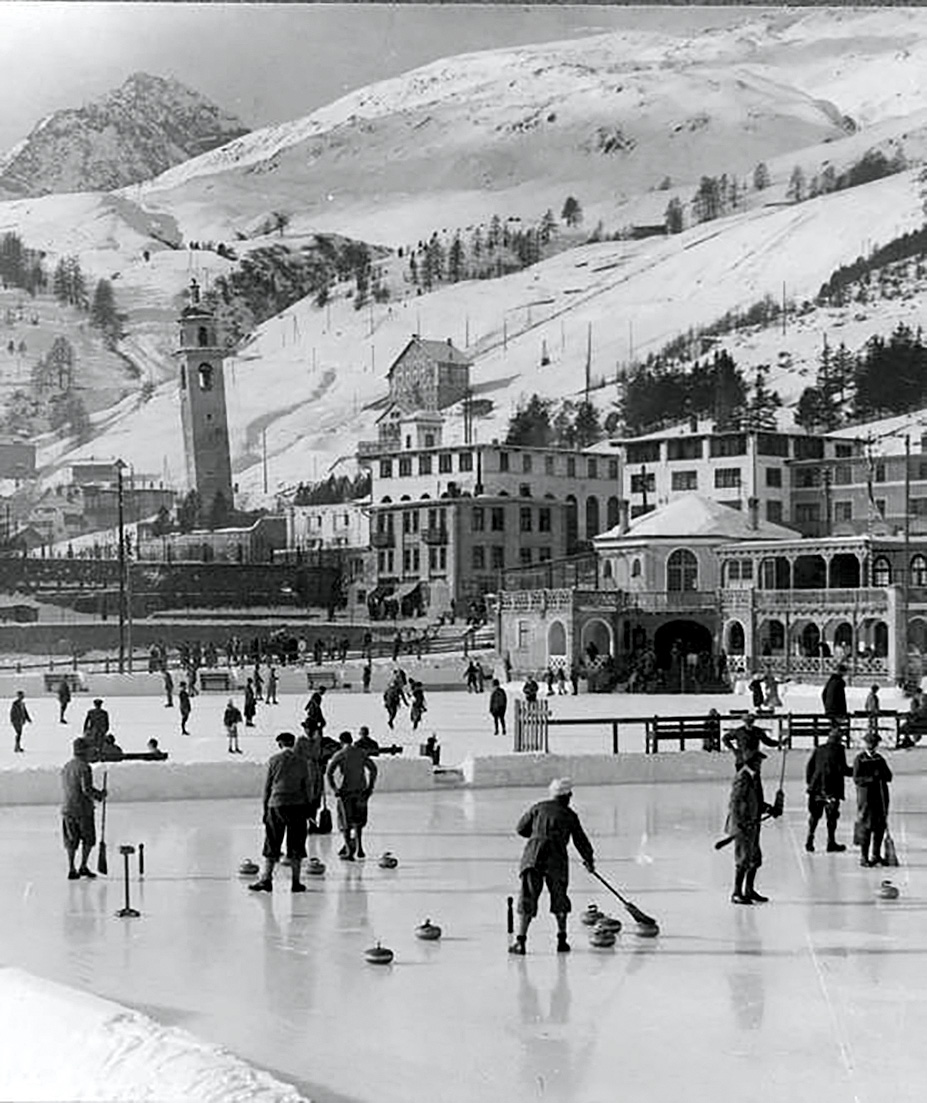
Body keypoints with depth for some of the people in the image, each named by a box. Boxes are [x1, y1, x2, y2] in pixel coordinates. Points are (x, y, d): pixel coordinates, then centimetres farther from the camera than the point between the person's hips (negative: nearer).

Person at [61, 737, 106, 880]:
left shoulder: (66, 767, 11)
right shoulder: (84, 767, -14)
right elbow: (87, 789, -21)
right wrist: (100, 795, -4)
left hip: (67, 808, 6)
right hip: (83, 809, -6)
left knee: (71, 841, 10)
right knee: (88, 840, 10)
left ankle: (71, 869, 7)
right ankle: (83, 867, 9)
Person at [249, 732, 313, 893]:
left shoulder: (273, 760, 0)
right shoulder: (302, 762, 3)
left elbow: (267, 786, 2)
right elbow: (306, 787, 5)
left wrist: (265, 809, 8)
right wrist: (307, 810, 13)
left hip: (276, 804, -1)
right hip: (297, 806, 1)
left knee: (272, 845, 5)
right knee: (296, 846, 5)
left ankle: (266, 879, 1)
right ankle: (296, 882, 6)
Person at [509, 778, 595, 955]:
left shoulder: (538, 808, 14)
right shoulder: (569, 815, 12)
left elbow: (520, 829, 17)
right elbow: (580, 841, 19)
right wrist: (589, 860, 34)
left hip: (533, 856, 1)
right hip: (556, 859, -1)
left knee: (527, 899, 1)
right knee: (559, 899, 16)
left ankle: (520, 940, -8)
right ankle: (561, 939, 18)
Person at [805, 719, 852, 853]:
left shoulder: (818, 749, 9)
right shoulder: (838, 749, -7)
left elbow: (809, 766, 10)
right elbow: (842, 769, -11)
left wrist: (809, 782, 17)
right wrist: (855, 772, 5)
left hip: (816, 787, 5)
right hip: (832, 789, -5)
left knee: (814, 815, 12)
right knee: (832, 816, 3)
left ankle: (810, 840, 7)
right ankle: (831, 842, 6)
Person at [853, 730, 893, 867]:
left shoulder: (879, 759, 14)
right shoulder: (859, 759, -2)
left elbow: (889, 776, 11)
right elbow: (856, 779, -9)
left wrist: (880, 775, -10)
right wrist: (871, 778, -20)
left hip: (881, 796, 6)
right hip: (866, 796, -6)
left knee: (880, 826, 7)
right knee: (866, 826, -5)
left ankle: (876, 855, 17)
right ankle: (864, 857, 1)